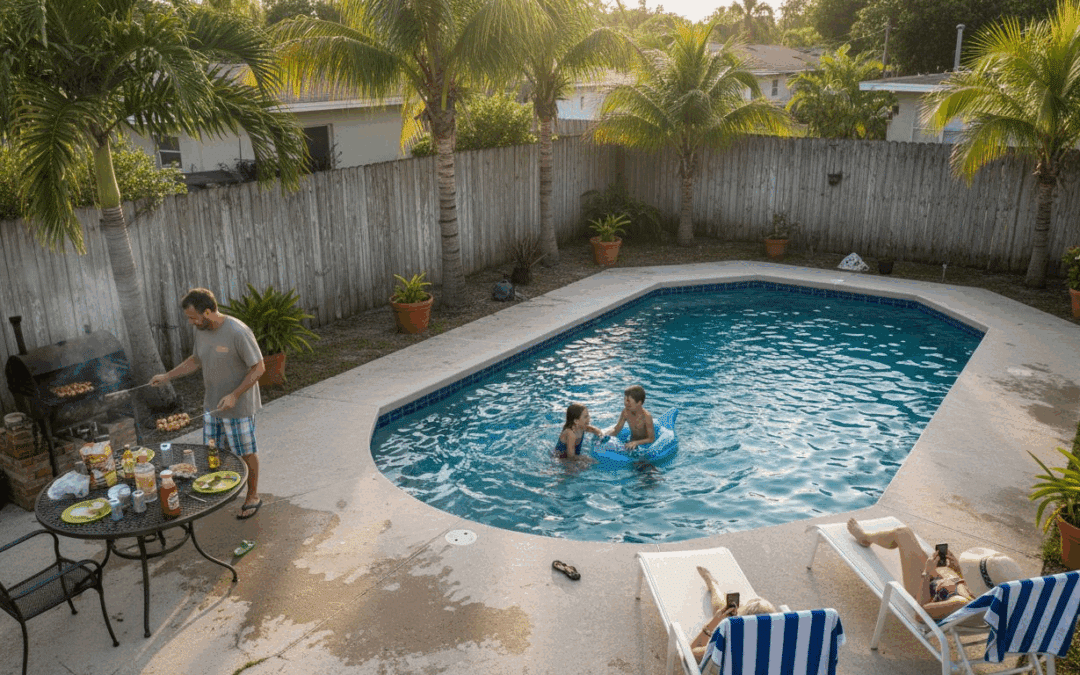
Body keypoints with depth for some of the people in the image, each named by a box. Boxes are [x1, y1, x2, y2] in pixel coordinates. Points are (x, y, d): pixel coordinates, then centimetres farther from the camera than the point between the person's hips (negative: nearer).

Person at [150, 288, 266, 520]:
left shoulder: (238, 332, -25)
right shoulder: (201, 330, 0)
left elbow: (259, 368, -21)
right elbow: (195, 360, 18)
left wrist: (235, 395, -25)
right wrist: (167, 376, 11)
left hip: (239, 406, -7)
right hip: (213, 404, 7)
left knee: (246, 452, 7)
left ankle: (253, 496, 25)